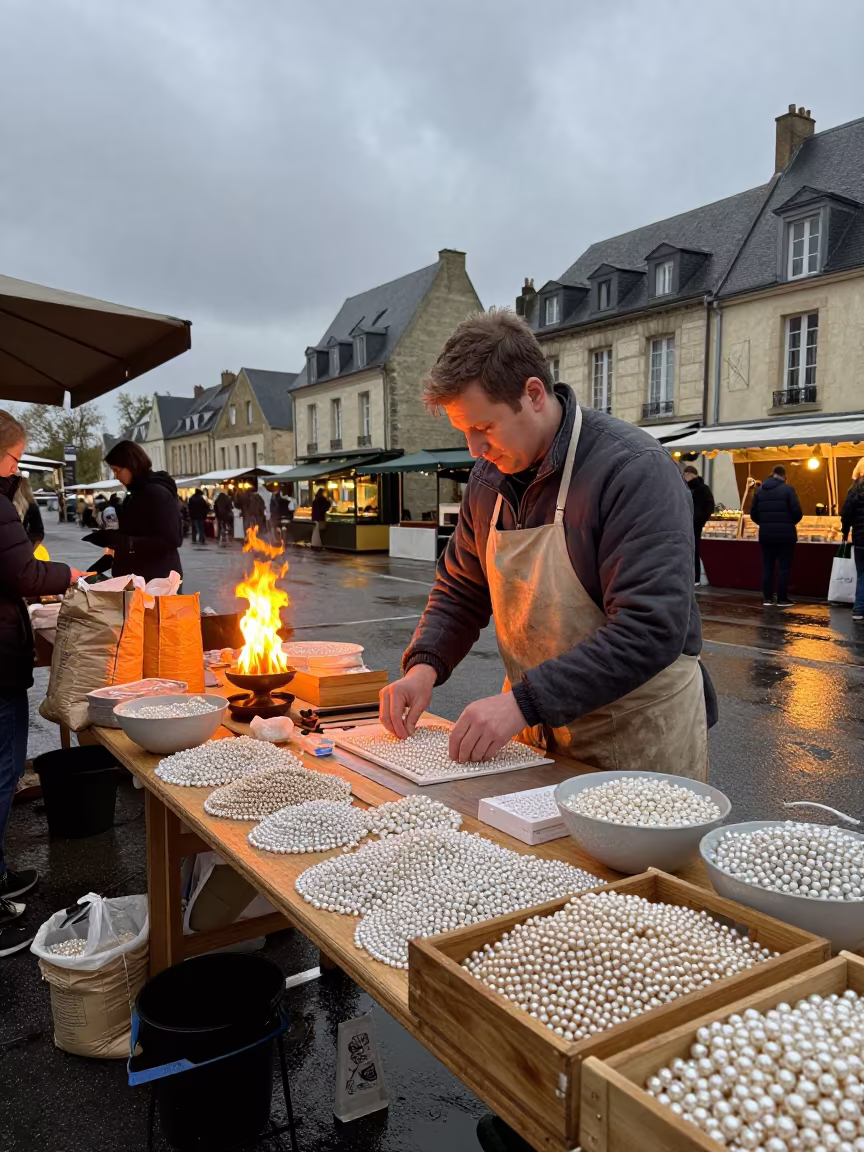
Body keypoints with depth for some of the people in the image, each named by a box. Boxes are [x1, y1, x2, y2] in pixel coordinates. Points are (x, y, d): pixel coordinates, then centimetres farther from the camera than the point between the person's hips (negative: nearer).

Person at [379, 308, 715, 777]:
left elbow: (650, 632, -28)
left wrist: (524, 702, -31)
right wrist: (424, 664, -6)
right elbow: (461, 588, 11)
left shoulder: (635, 470, -21)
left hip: (637, 738, -6)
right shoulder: (489, 476, 1)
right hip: (535, 728, 6)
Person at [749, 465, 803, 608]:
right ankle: (782, 599, 3)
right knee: (784, 567, 2)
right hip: (785, 534, -4)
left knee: (767, 567, 9)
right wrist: (790, 522, 9)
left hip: (766, 534, 4)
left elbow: (753, 513, 6)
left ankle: (767, 598, 10)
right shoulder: (787, 489, -6)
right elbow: (797, 512, -11)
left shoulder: (760, 490, 7)